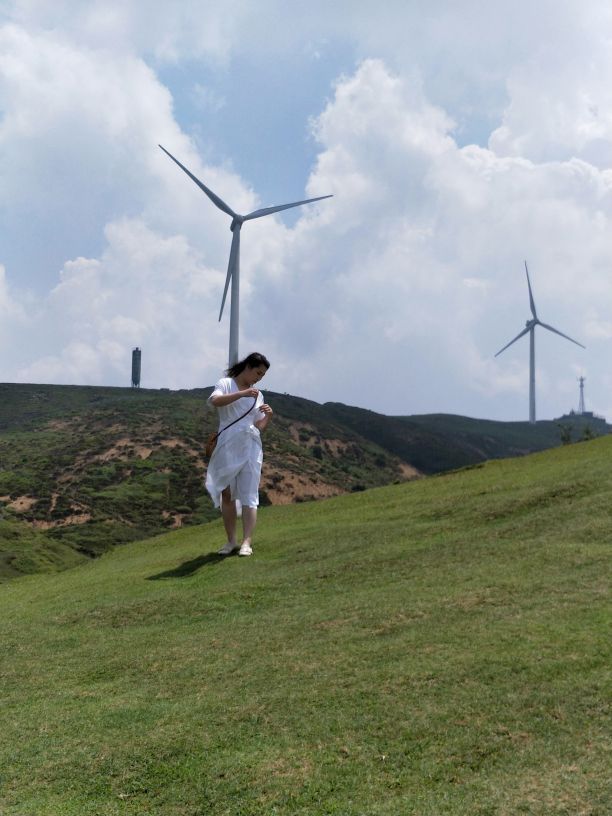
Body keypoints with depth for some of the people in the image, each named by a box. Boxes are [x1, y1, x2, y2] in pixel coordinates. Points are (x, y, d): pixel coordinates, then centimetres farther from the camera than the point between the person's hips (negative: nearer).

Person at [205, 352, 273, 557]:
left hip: (251, 449, 3)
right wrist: (242, 394, -29)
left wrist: (268, 416, -3)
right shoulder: (226, 384, 3)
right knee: (227, 495, 4)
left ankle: (247, 542, -8)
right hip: (227, 448, -3)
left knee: (249, 496, -6)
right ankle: (231, 541, 14)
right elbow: (215, 401, -20)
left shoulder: (257, 395, 16)